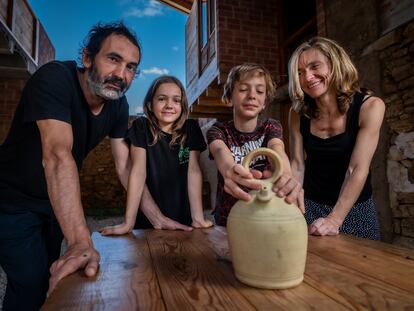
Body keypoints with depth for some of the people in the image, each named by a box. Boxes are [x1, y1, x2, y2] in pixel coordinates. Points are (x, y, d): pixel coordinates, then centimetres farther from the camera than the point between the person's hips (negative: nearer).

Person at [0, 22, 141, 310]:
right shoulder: (54, 78, -27)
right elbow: (57, 155, -40)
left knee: (50, 279, 17)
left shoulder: (118, 104, -8)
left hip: (56, 203, 6)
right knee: (32, 286, -7)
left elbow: (125, 165, -6)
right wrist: (82, 241, -47)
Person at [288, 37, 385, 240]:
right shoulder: (298, 113, -8)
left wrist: (334, 220, -28)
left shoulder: (369, 106, -16)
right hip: (310, 205, 2)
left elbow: (358, 169, -22)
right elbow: (297, 164, -7)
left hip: (354, 208, -1)